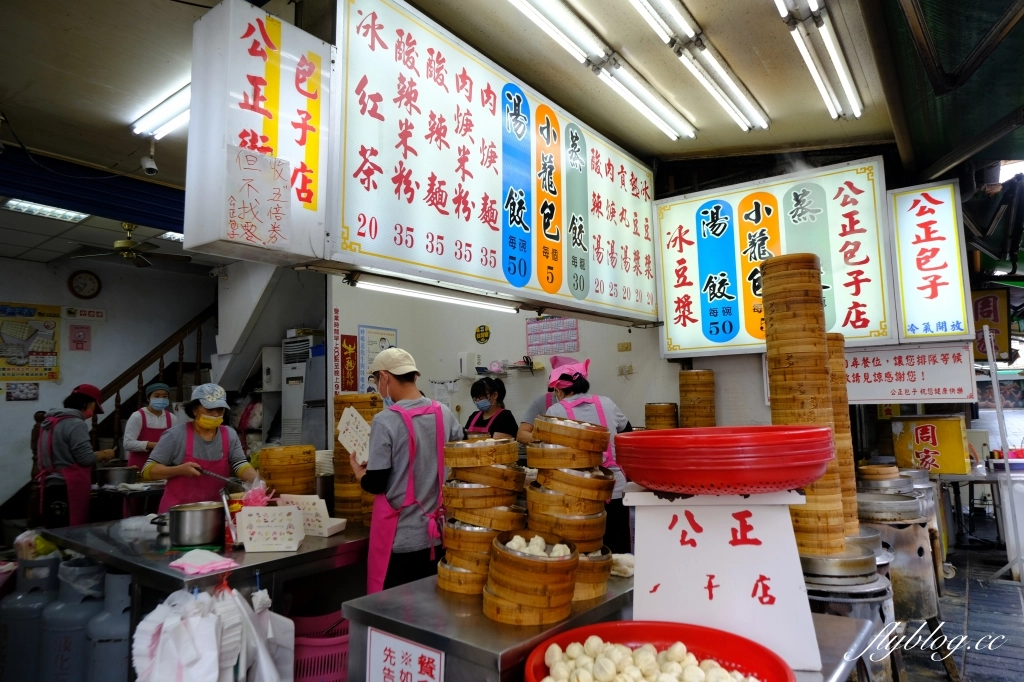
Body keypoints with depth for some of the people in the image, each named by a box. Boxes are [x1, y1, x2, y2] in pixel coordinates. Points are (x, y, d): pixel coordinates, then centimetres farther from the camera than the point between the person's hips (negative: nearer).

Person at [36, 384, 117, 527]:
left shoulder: (51, 421, 14)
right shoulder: (76, 424, -14)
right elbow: (85, 458, -16)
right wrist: (104, 454, 1)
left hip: (50, 485, 9)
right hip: (67, 488, -9)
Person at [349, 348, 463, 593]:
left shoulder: (385, 421, -16)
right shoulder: (446, 415, -1)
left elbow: (375, 484, -13)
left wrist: (358, 471, 7)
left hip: (399, 538, -5)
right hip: (437, 533, 5)